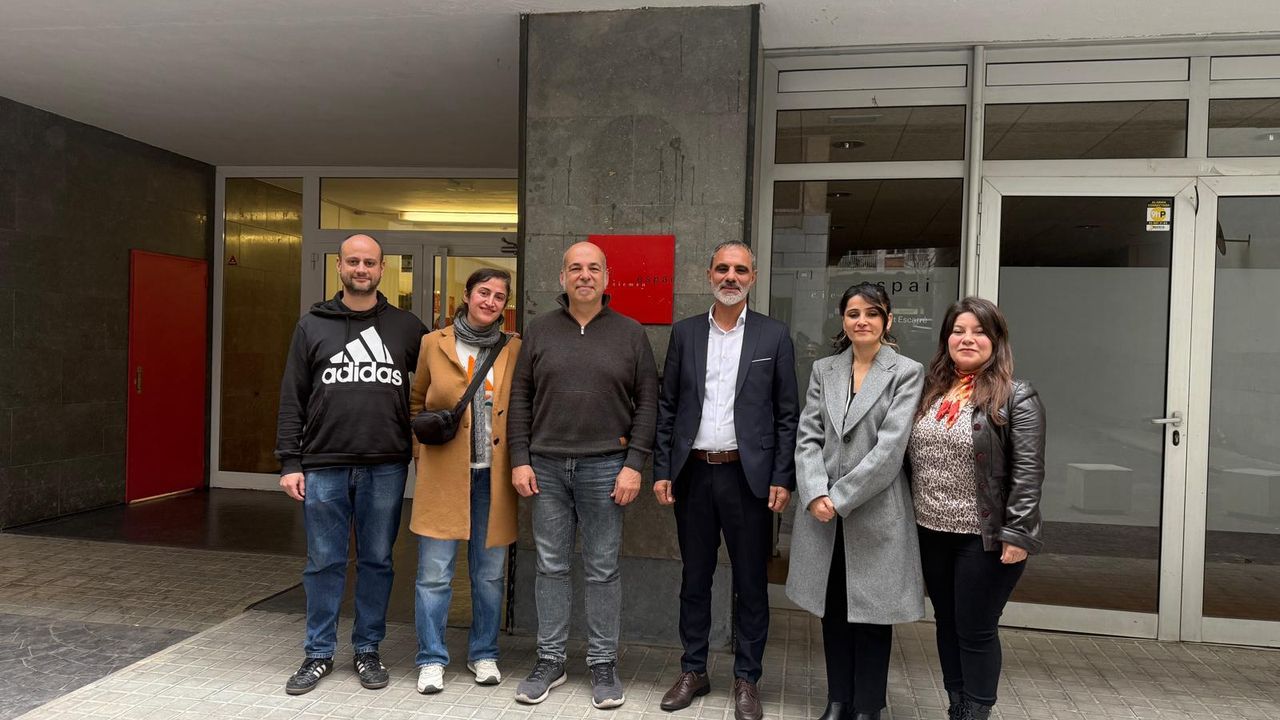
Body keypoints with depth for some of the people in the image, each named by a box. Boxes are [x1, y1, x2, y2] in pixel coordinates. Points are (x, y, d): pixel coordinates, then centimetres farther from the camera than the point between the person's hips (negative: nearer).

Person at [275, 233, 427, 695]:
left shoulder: (407, 327, 7)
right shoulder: (313, 325, 7)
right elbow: (292, 400, 4)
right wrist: (290, 462, -1)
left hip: (386, 466, 0)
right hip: (323, 466, 0)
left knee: (376, 561, 9)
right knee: (324, 563, 8)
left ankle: (368, 650, 24)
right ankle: (319, 653, 22)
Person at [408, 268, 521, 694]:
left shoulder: (515, 351, 6)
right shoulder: (433, 344, 3)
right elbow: (415, 403, 14)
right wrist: (423, 450, 5)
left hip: (493, 478, 1)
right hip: (443, 475, -1)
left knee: (490, 573, 11)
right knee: (434, 574, 1)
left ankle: (483, 654, 27)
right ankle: (431, 659, 17)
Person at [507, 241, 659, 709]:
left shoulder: (630, 333, 3)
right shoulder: (539, 331, 7)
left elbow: (647, 403, 1)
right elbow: (520, 398, 7)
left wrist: (634, 464, -7)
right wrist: (520, 460, 0)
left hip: (605, 468, -1)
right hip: (546, 466, 2)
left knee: (603, 571, 7)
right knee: (551, 567, 10)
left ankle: (603, 665, 20)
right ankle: (550, 661, 24)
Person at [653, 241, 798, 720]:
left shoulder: (774, 336, 1)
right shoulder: (684, 333, 6)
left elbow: (787, 414, 0)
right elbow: (667, 406, 6)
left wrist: (782, 479, -6)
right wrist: (662, 471, 1)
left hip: (748, 476, -2)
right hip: (693, 473, 2)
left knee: (751, 583, 8)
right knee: (694, 579, 13)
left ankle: (746, 679, 24)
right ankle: (693, 672, 29)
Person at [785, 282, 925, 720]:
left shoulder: (907, 372, -4)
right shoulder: (823, 370, 8)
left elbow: (890, 447, -12)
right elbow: (808, 437, 3)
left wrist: (841, 498, -14)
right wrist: (815, 494, -11)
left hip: (875, 513, -4)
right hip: (823, 512, 4)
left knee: (870, 614, 7)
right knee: (832, 611, 13)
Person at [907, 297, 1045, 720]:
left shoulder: (1017, 398, -9)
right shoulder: (931, 392, 8)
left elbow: (1028, 473, -14)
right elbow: (912, 458, 11)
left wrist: (1016, 535, -18)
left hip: (984, 537, -6)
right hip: (932, 532, 6)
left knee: (976, 632, 4)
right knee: (947, 624, 17)